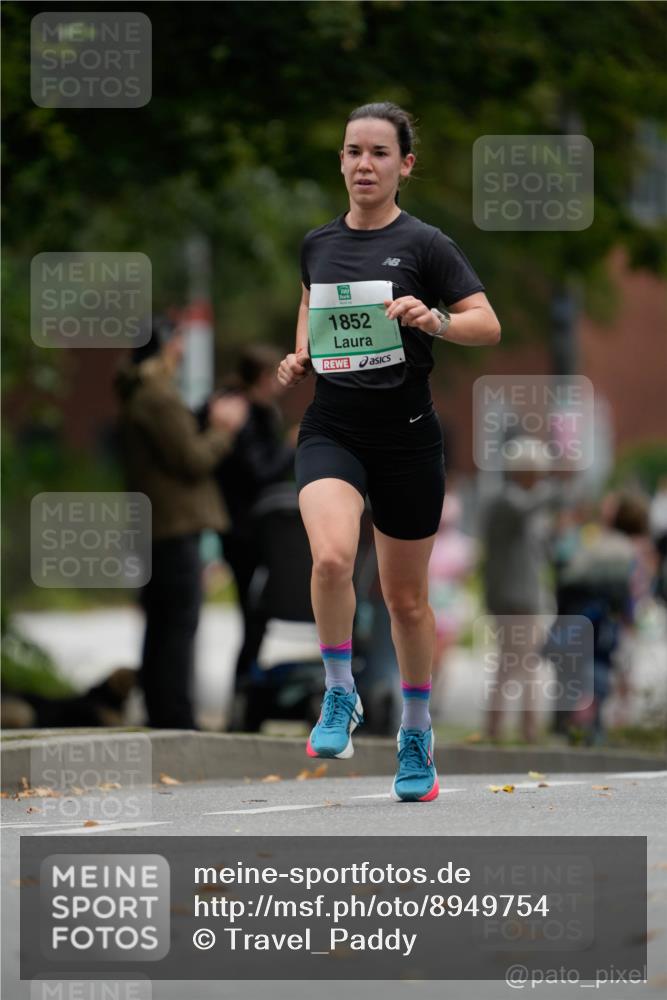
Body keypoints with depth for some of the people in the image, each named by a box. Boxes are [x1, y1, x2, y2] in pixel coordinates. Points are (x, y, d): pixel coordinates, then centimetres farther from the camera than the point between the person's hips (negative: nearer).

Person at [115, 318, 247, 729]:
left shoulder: (137, 397, 17)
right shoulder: (161, 398, -15)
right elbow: (193, 460, -16)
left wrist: (212, 426, 15)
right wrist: (223, 430, -2)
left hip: (152, 530, 10)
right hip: (176, 528, -10)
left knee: (161, 629, 13)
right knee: (179, 627, -9)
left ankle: (160, 714, 16)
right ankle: (177, 720, -11)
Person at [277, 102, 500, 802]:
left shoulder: (424, 244, -5)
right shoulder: (318, 244, 6)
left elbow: (489, 326, -8)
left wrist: (432, 319, -26)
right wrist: (300, 356, 6)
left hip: (406, 437, -2)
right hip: (331, 430, 2)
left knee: (406, 597, 8)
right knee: (331, 557, -26)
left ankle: (416, 734, 27)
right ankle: (340, 697, -6)